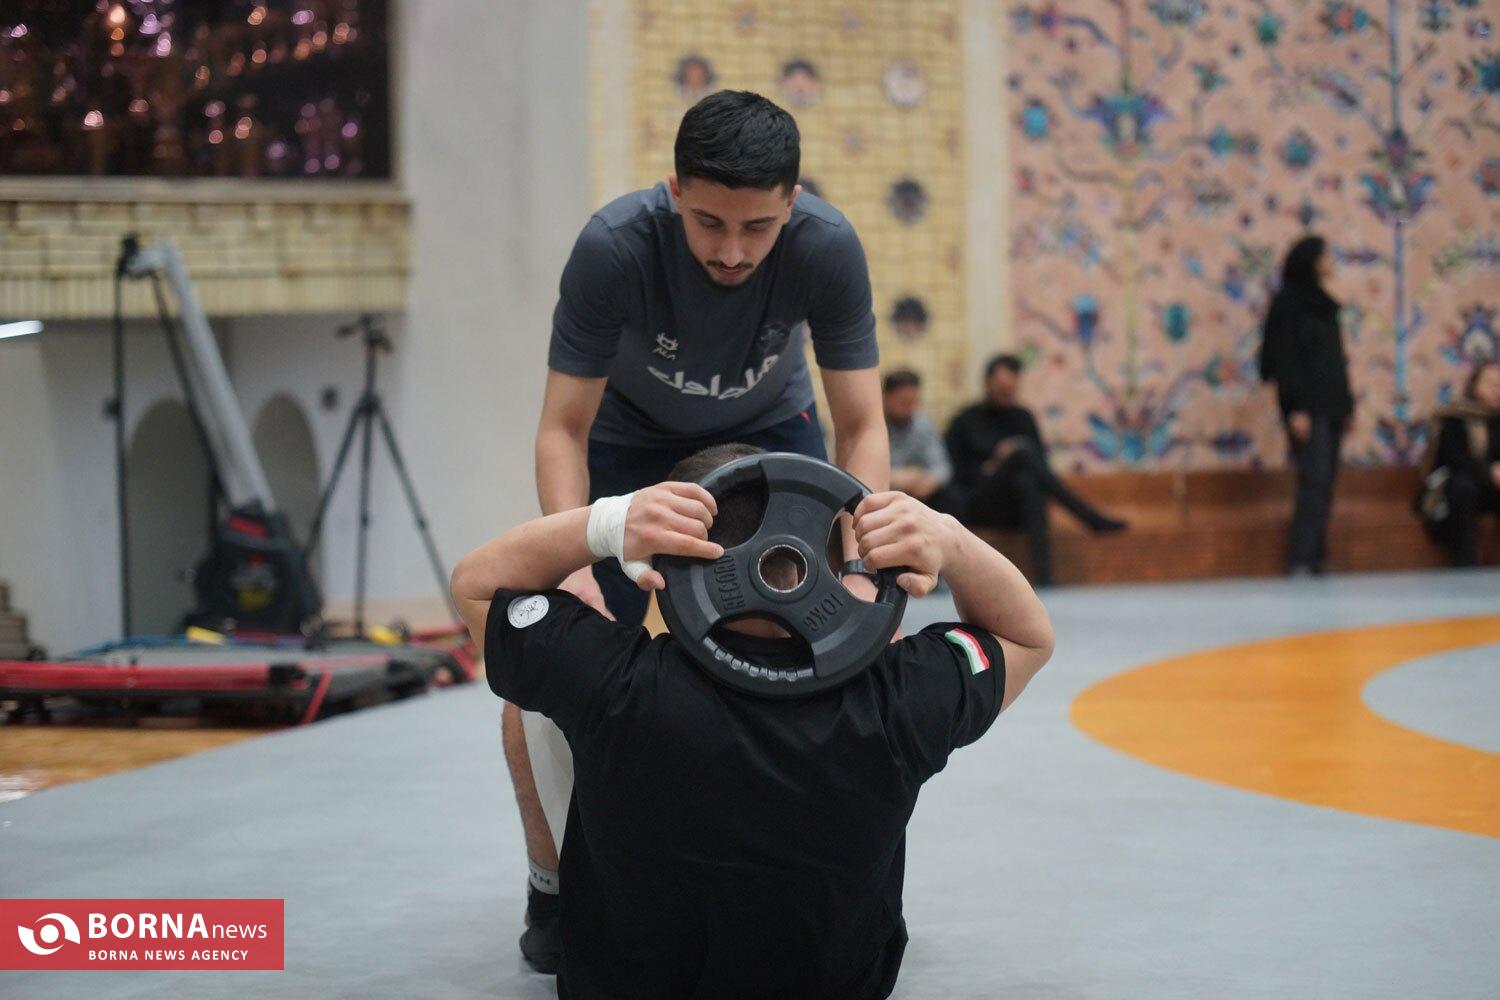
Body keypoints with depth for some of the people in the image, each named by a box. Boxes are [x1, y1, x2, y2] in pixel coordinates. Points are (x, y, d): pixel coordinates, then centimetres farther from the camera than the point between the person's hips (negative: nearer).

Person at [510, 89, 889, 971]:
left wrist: (859, 572, -41)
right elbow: (565, 429, -30)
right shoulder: (615, 247, -36)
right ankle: (555, 887, 9)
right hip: (630, 436, -1)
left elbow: (861, 425, -26)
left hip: (770, 431, 2)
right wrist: (574, 564, -47)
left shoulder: (827, 249, -32)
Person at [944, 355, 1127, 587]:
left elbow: (1041, 462, 13)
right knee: (1021, 454, -32)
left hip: (1018, 504, 3)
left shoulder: (1022, 418, 18)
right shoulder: (964, 422, 9)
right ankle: (1092, 519, -45)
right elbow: (957, 474, 3)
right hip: (978, 508, -3)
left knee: (1025, 481, -37)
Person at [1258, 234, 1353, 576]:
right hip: (1307, 408, -8)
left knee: (1323, 485, 5)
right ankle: (1300, 561, -15)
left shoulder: (1322, 303, 17)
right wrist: (1295, 408, -18)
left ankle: (1315, 560, 7)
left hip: (1331, 406, 8)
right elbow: (1283, 358, -12)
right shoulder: (1288, 304, -7)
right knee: (1315, 481, -14)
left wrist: (1346, 405, 16)